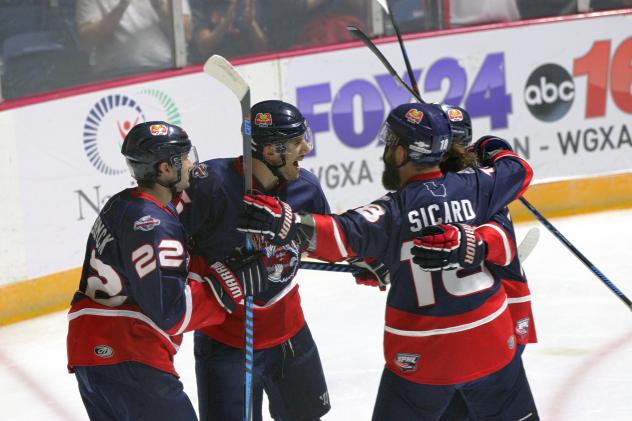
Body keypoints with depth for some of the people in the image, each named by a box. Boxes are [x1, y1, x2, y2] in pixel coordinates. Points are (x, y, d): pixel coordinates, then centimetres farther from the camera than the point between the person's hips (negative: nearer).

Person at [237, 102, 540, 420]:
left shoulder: (392, 212, -16)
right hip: (490, 344, 4)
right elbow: (519, 171, 14)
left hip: (421, 357, -4)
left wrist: (286, 224, -39)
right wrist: (494, 150, 34)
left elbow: (347, 236, -31)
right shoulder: (473, 187, -4)